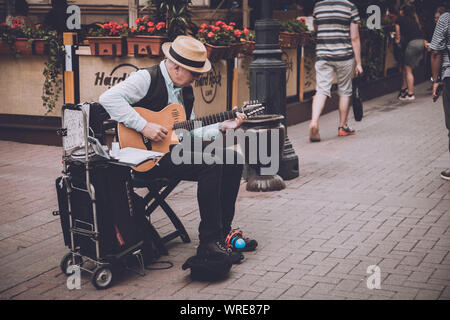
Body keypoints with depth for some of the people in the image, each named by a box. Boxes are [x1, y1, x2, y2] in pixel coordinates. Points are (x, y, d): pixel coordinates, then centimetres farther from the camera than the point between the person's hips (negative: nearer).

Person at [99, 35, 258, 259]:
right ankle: (208, 241, -19)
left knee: (232, 161, 0)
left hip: (175, 150, 9)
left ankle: (222, 231, 8)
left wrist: (222, 126, 9)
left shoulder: (186, 90, 15)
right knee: (210, 165, -26)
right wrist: (144, 126, -29)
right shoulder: (146, 79, -12)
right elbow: (108, 98, -26)